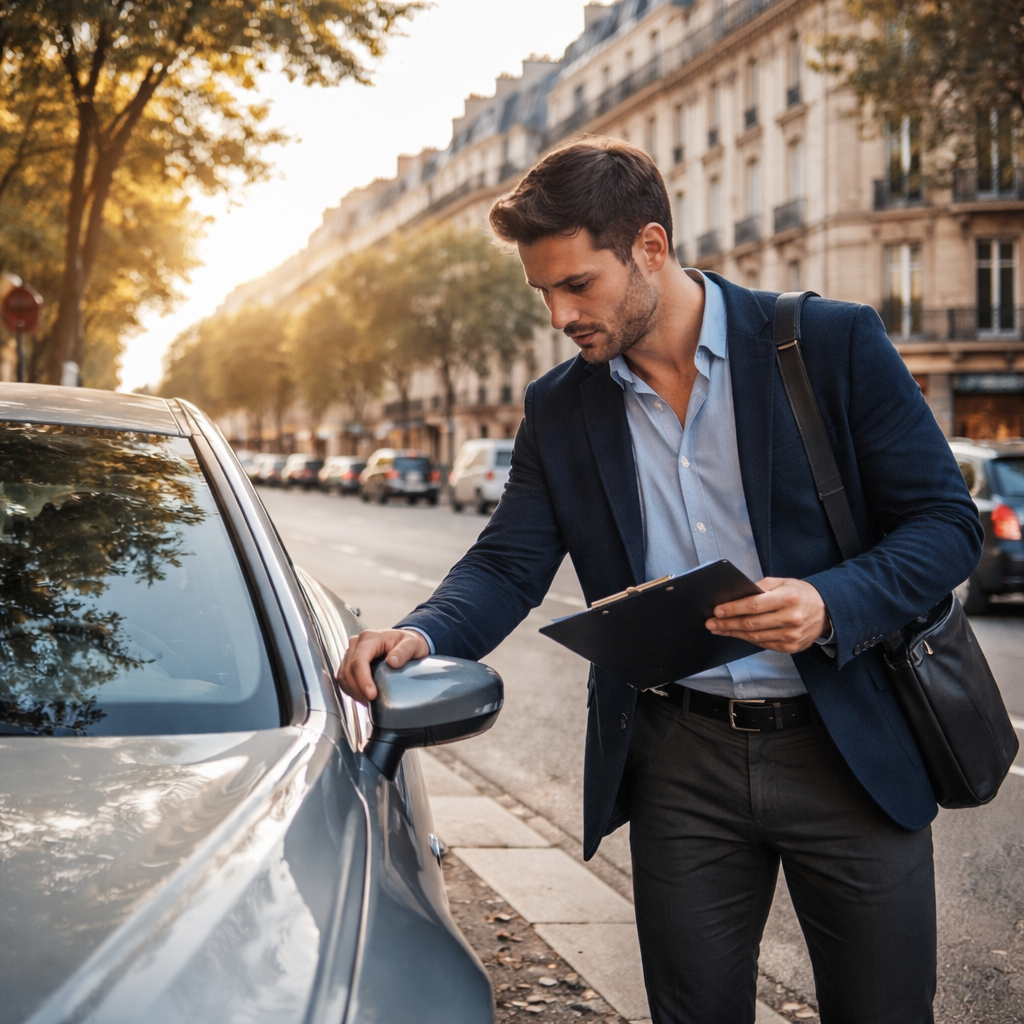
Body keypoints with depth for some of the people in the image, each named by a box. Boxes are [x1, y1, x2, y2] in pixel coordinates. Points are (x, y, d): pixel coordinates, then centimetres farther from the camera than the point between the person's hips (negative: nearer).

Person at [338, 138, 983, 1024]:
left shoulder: (833, 344, -7)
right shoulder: (559, 408, 5)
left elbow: (947, 522, -6)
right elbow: (508, 566, 3)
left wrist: (831, 605, -24)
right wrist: (422, 635, -19)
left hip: (850, 747, -2)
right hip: (680, 762, 3)